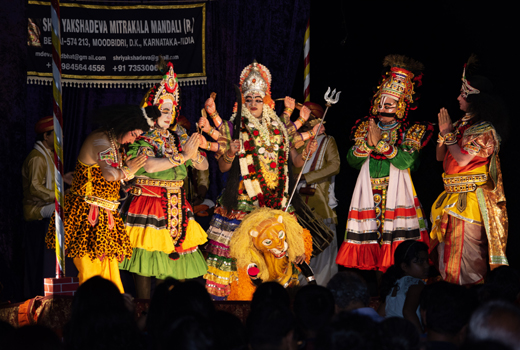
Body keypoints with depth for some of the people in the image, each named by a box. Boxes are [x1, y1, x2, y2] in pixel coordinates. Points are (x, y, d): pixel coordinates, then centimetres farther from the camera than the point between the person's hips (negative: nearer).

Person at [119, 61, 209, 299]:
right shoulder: (141, 137, -4)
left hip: (176, 205, 5)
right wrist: (182, 156, -19)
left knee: (174, 256, 3)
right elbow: (149, 165, -24)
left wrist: (194, 153, -12)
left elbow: (204, 166, 10)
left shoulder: (179, 136, 12)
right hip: (148, 201, -5)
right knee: (145, 260, -5)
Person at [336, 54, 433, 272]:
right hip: (368, 192, 3)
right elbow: (352, 161, 4)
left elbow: (407, 161, -15)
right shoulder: (365, 127, 11)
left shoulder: (411, 132, 1)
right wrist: (367, 143, -12)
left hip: (396, 191, -3)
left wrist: (381, 143, -15)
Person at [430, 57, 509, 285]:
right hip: (452, 196, 8)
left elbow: (463, 159, -20)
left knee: (466, 247, -6)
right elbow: (440, 156, 13)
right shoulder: (460, 125, 12)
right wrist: (443, 132, 0)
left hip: (471, 197, -8)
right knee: (447, 246, 11)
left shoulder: (485, 130, -11)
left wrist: (448, 133, -11)